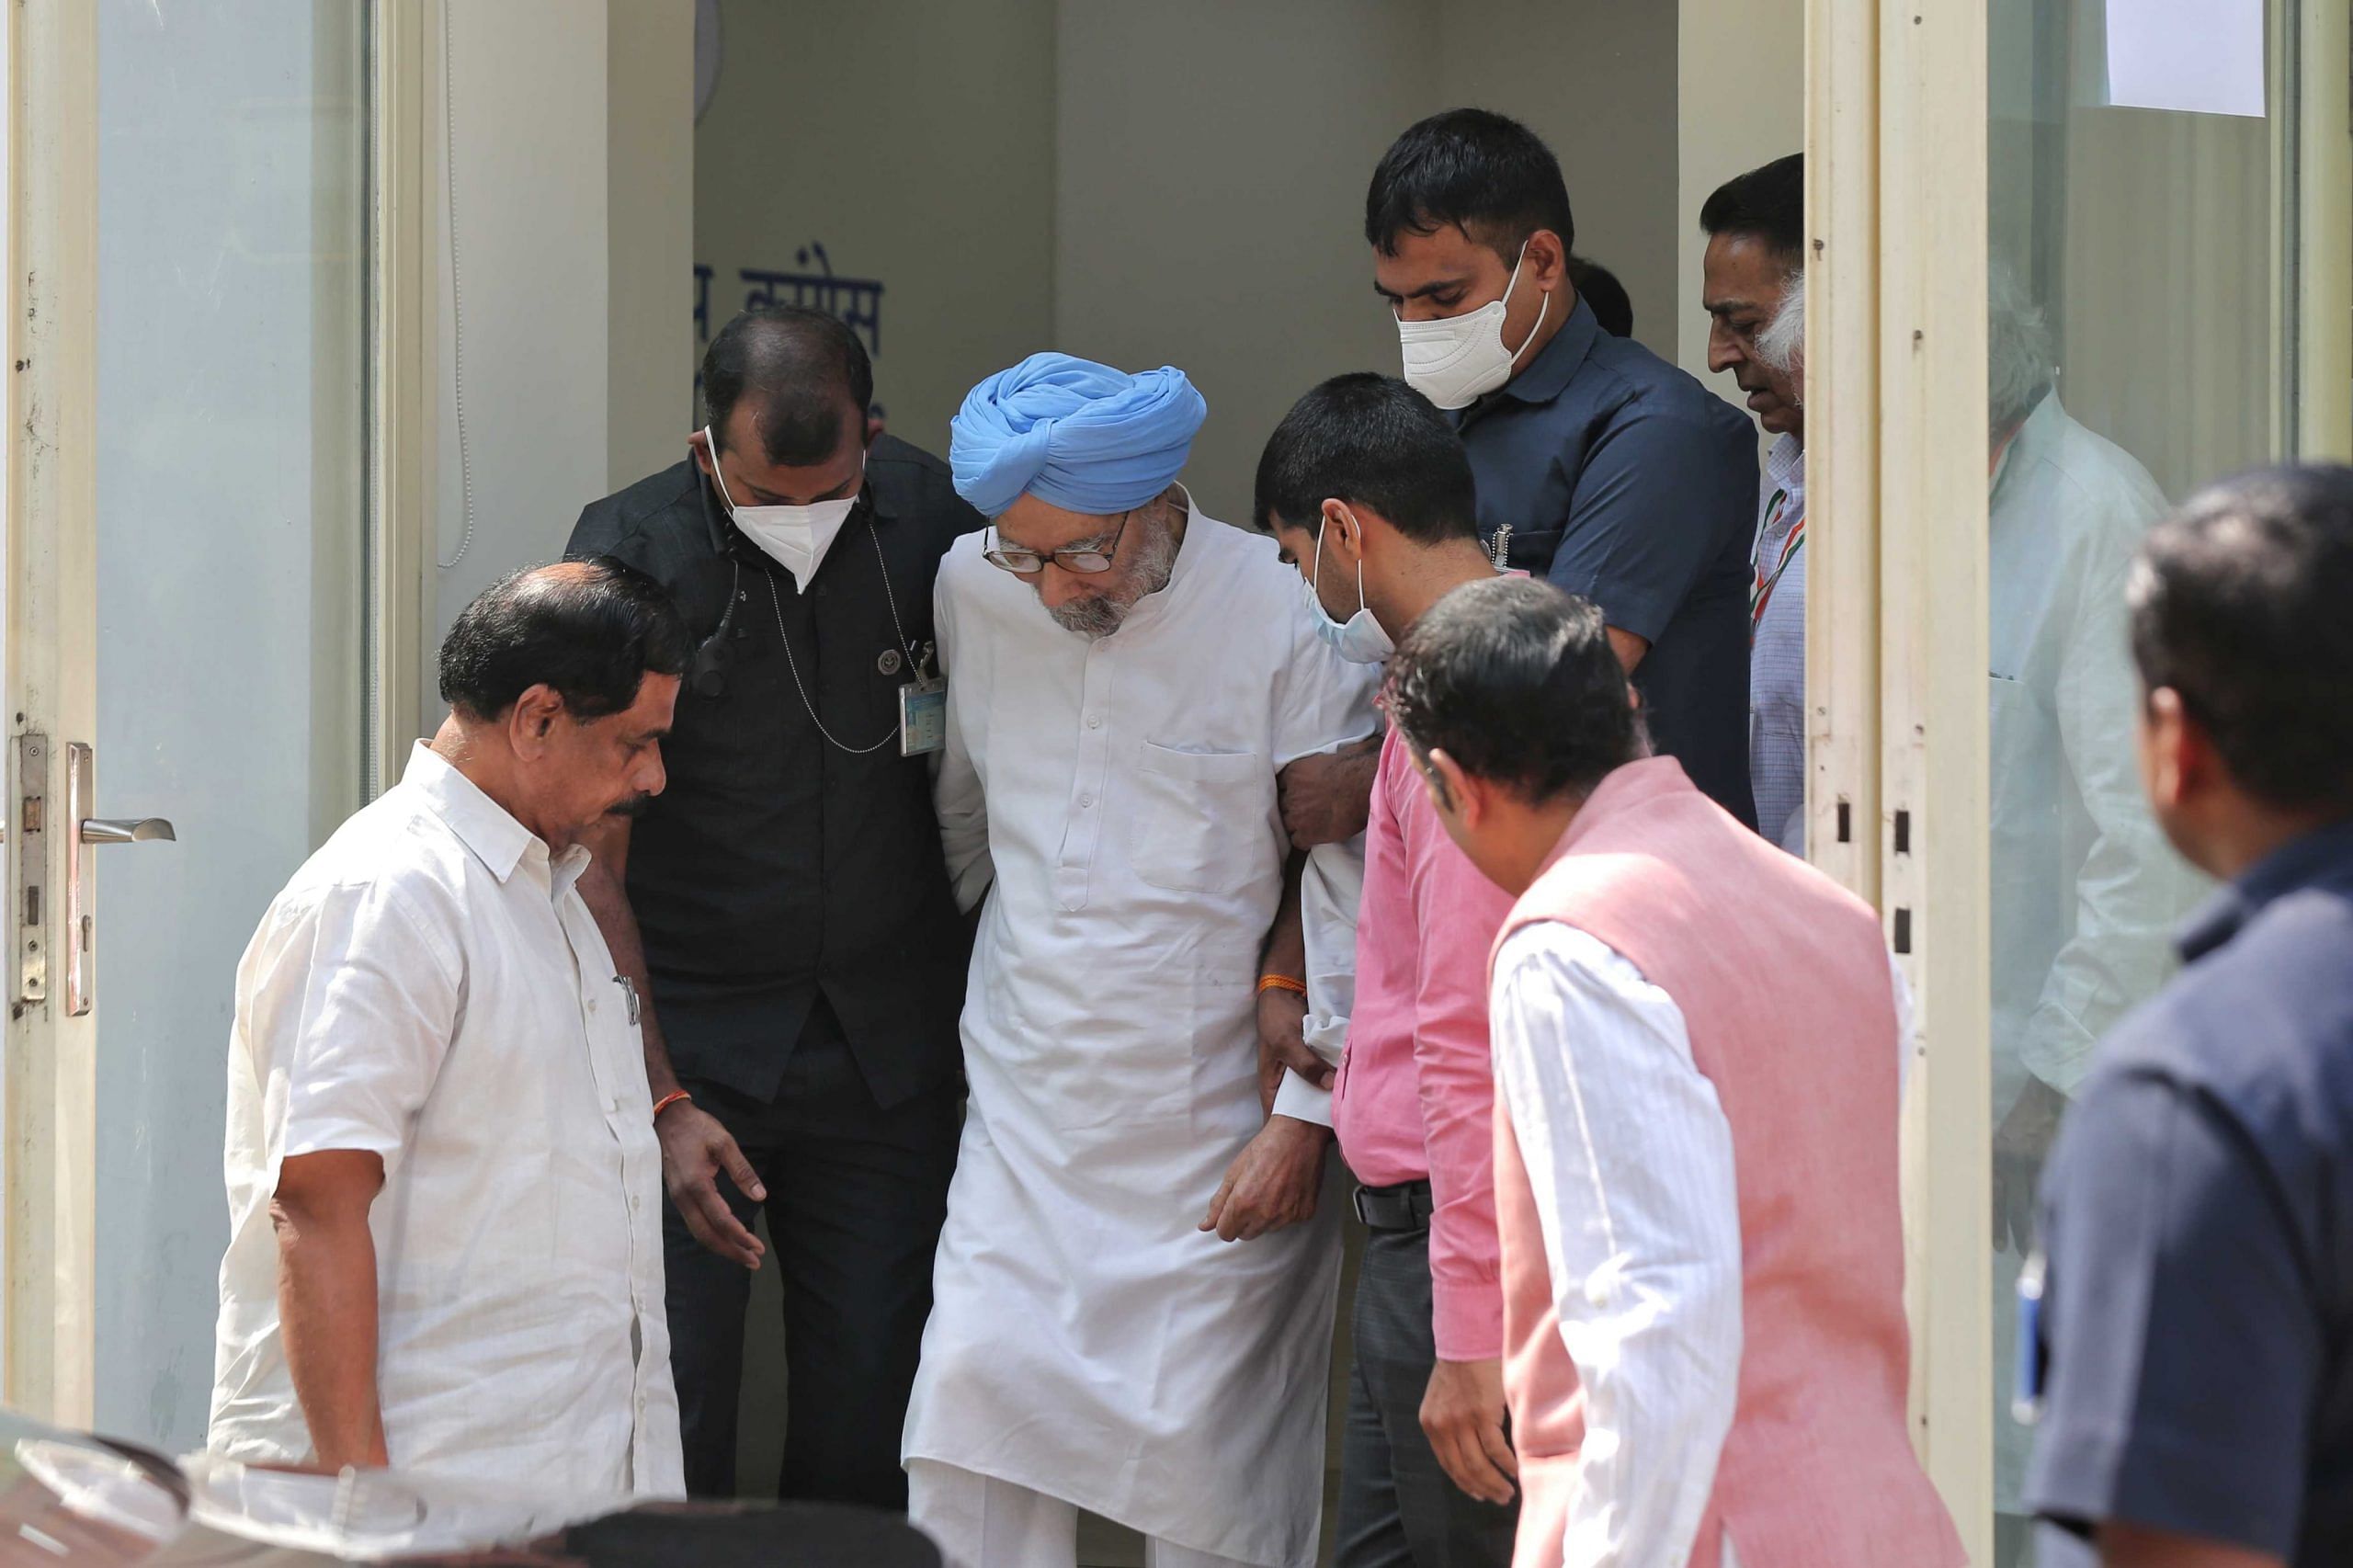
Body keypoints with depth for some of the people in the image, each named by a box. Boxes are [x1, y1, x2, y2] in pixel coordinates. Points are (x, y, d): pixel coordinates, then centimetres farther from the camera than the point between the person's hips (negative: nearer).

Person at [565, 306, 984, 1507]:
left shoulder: (935, 519, -2)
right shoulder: (633, 553, -10)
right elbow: (594, 871, -9)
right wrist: (662, 1101, -16)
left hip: (888, 1048, 3)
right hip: (686, 1037, -3)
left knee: (872, 1414, 4)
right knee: (668, 1417, -7)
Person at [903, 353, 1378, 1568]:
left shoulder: (1283, 618, -13)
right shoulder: (972, 590, 2)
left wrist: (1304, 1122, -11)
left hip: (1222, 1127, -4)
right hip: (1028, 1104, 4)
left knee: (1211, 1455, -1)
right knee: (971, 1410, -3)